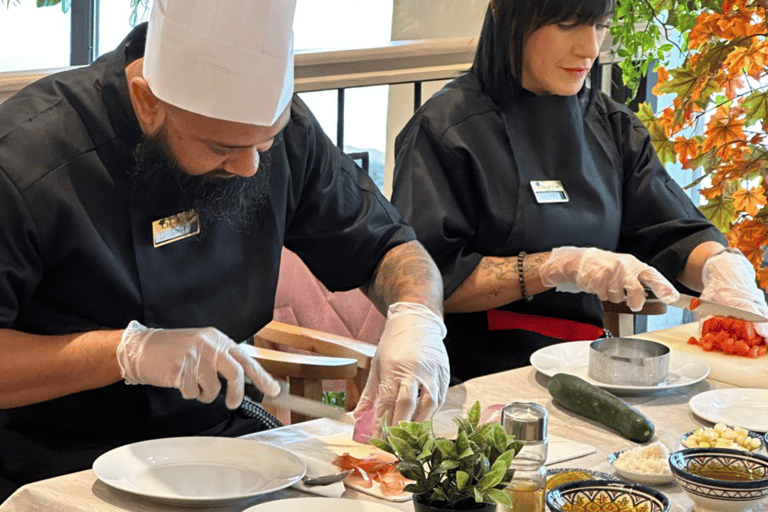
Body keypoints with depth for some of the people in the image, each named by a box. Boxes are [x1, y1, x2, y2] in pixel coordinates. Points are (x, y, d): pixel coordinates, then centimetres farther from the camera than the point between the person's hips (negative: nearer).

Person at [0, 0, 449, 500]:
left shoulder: (272, 122, -4)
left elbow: (388, 249, 7)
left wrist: (416, 318, -14)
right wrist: (128, 351, -28)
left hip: (221, 428, 5)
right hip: (63, 471, -5)